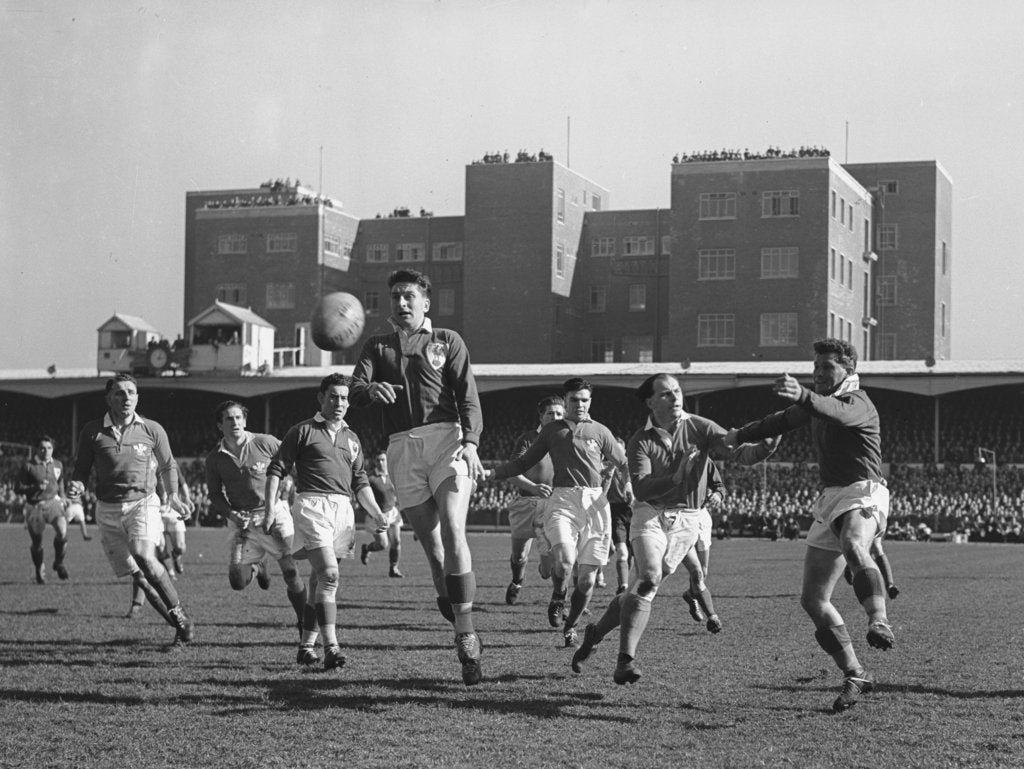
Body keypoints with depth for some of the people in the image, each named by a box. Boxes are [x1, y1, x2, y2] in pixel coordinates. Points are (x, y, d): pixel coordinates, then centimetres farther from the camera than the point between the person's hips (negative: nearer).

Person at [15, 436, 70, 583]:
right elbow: (17, 488, -6)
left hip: (52, 503, 2)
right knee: (36, 542, 5)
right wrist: (35, 488, -19)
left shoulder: (57, 465, 7)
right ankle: (40, 569, 34)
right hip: (34, 506, -2)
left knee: (62, 531, -23)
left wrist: (62, 495, 14)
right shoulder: (28, 466, -6)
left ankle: (59, 563, 1)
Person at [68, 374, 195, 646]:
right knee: (138, 577, -1)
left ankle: (179, 614, -13)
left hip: (143, 503, -2)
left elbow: (167, 465, 17)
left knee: (144, 558, -27)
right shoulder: (92, 431, 0)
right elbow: (82, 468, 7)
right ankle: (181, 626, 11)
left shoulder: (152, 430, 1)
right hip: (108, 509, 2)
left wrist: (173, 495, 13)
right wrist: (77, 485, -13)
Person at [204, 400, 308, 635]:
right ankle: (257, 567, 33)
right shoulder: (214, 460, 2)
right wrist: (232, 515, -9)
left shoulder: (265, 443, -5)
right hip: (242, 521, 2)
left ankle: (306, 623, 4)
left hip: (274, 512, -2)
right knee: (238, 582, -4)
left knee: (291, 572, -13)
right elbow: (215, 496, 7)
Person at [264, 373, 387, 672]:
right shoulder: (303, 431, 3)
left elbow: (360, 482, 23)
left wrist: (378, 514, 11)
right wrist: (270, 508, -8)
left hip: (343, 508, 6)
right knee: (329, 574, -18)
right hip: (312, 504, -6)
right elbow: (276, 469, 2)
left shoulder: (351, 438, 21)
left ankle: (306, 646, 17)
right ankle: (331, 648, -22)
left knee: (319, 579, 9)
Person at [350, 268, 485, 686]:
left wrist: (470, 442, -12)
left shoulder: (447, 341, 13)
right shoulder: (377, 347, 19)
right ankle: (456, 621, 14)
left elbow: (467, 395, 4)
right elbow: (355, 392, 3)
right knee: (430, 542, 0)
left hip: (445, 437, -3)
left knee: (452, 531, -18)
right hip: (402, 446, 3)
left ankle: (466, 634, -17)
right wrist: (371, 389, -22)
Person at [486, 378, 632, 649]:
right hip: (563, 499, -1)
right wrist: (492, 473, 7)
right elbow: (525, 462, 17)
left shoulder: (600, 431, 13)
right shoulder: (551, 430, 13)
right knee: (564, 559, -26)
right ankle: (557, 599, 6)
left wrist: (629, 485, -3)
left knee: (588, 574, 0)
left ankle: (570, 626, 19)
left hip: (596, 502, 1)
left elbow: (623, 464, 17)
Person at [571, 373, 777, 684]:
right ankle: (625, 660, -24)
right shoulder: (640, 441, -4)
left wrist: (766, 446, -33)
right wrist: (676, 477, -31)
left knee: (640, 589, 3)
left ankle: (595, 632, 27)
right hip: (649, 515, -2)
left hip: (686, 520, 2)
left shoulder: (699, 428, -1)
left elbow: (740, 453, -11)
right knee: (647, 580, -24)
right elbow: (641, 489, -15)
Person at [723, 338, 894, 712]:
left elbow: (837, 412, -34)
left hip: (861, 492, -8)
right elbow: (786, 419, 35)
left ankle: (879, 622, -58)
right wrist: (740, 435, 40)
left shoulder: (858, 403, -9)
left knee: (853, 548, -42)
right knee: (813, 600, 2)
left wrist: (802, 395, -54)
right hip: (828, 499, 8)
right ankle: (855, 675, 11)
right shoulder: (819, 400, 16)